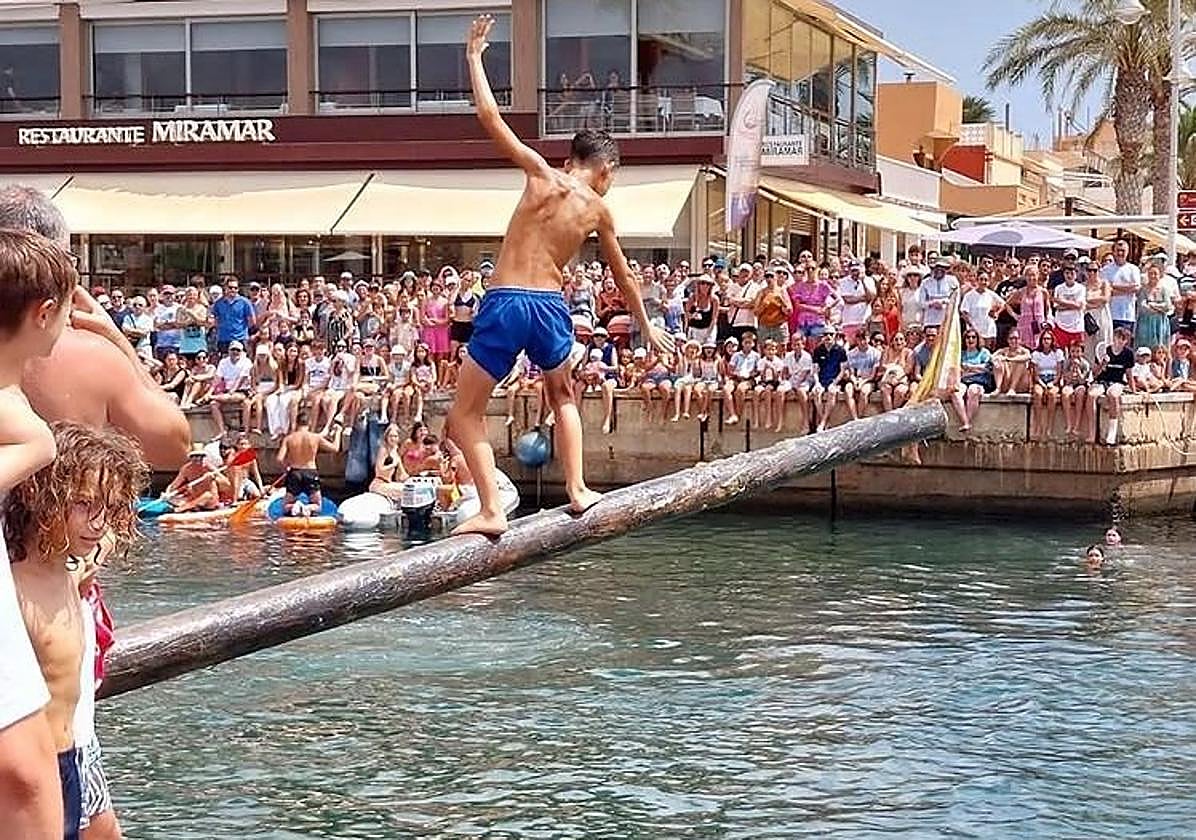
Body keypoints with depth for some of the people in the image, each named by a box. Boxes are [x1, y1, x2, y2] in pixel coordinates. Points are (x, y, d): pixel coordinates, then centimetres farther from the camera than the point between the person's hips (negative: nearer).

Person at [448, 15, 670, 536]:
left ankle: (491, 510, -8)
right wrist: (646, 326, 35)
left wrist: (474, 56, 8)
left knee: (465, 414, 3)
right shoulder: (599, 210, 9)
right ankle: (577, 489, 28)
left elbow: (490, 118, -3)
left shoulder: (543, 175, 0)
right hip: (551, 306, 3)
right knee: (562, 397, 32)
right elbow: (623, 276, 21)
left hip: (504, 303, -3)